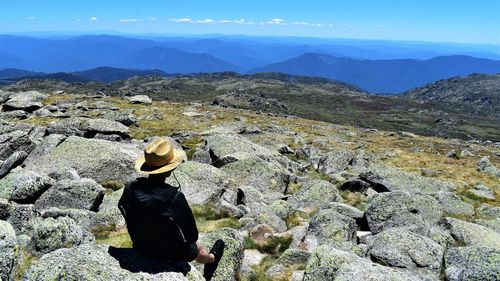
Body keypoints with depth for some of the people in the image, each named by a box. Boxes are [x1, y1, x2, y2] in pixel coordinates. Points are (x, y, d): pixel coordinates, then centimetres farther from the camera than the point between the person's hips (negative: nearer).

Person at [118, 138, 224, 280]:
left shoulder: (130, 189, -21)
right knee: (197, 247, 29)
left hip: (141, 249, 4)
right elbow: (192, 236, -22)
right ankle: (212, 258, 61)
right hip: (170, 254, -3)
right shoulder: (175, 198, -35)